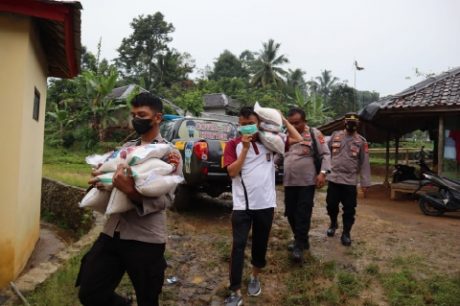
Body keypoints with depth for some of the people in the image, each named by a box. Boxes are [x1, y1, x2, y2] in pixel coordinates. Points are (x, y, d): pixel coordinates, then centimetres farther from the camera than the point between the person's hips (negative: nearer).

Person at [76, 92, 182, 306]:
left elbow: (165, 199, -16)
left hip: (145, 239, -5)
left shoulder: (170, 153, -6)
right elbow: (114, 180, 15)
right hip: (112, 233, 5)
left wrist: (132, 191, -33)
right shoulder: (126, 148, 12)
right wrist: (101, 180, -8)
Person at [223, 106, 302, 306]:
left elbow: (297, 139, 3)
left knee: (261, 243, 16)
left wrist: (283, 120, 1)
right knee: (239, 246, -2)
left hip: (266, 203, 2)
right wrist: (245, 147, -14)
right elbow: (232, 172, -11)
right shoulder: (233, 145, -1)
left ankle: (255, 278, 40)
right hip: (242, 205, -2)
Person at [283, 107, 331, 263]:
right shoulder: (286, 136, 12)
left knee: (303, 214, -4)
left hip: (307, 182, -5)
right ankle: (301, 241, 28)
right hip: (289, 182, 5)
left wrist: (322, 172, -15)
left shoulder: (314, 134, -2)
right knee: (291, 213, 11)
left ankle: (299, 246, 5)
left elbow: (325, 154, -4)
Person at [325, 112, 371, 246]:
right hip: (333, 178, 1)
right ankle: (333, 224, 37)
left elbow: (364, 163, 0)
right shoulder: (335, 136, 5)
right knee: (331, 205, 11)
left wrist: (365, 183, -3)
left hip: (350, 181, -1)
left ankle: (346, 233, 20)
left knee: (349, 209, 4)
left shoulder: (361, 141, 1)